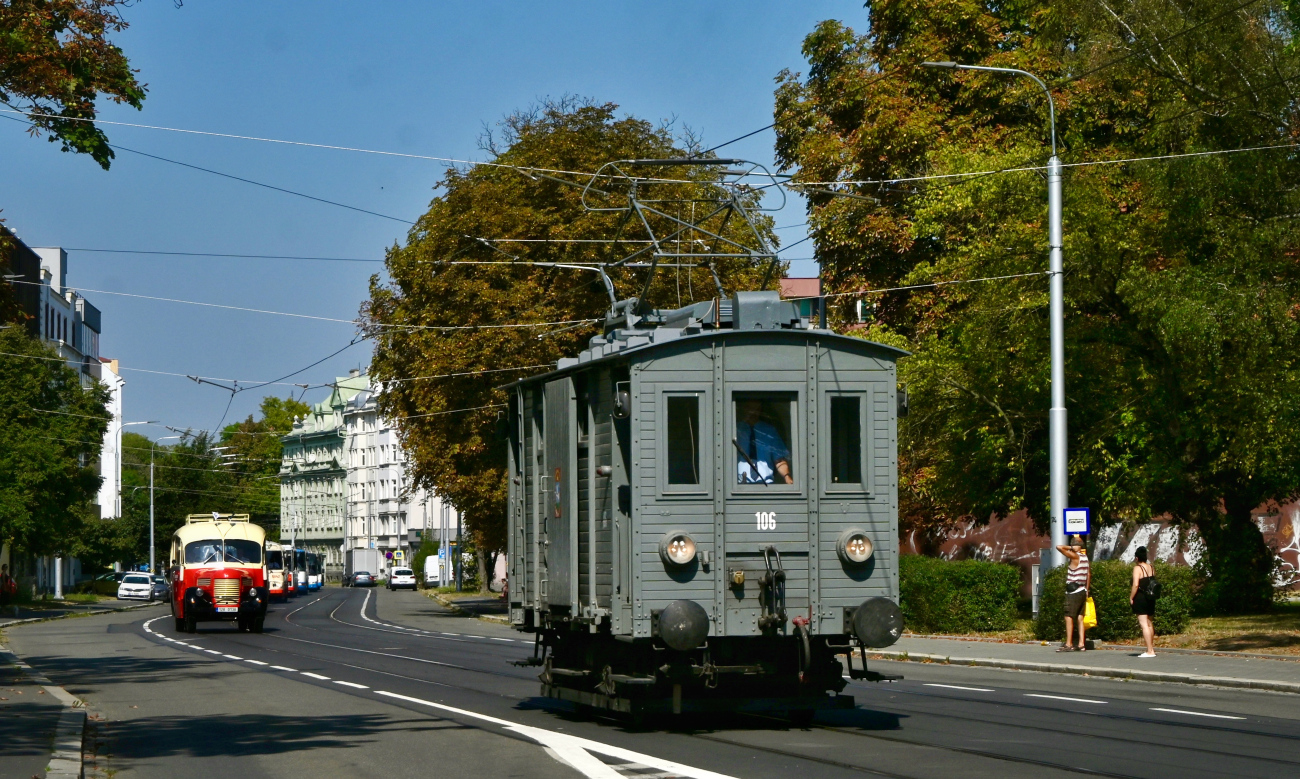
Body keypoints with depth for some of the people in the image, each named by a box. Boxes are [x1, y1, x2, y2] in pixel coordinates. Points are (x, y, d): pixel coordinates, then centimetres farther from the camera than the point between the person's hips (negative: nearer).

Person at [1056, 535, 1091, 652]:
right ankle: (1081, 644, 7)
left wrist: (1070, 548, -6)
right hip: (1082, 591, 8)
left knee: (1069, 618, -6)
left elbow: (1059, 547, -21)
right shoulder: (1085, 557, 11)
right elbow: (1089, 574, 17)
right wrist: (1087, 590, 22)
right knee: (1080, 618, 8)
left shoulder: (1075, 556, -13)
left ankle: (1068, 645, -9)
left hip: (1073, 592, -8)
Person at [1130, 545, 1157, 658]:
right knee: (1150, 624, 18)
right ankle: (1152, 648, 26)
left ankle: (1149, 651, -10)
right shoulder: (1152, 567, 7)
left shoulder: (1137, 568, -13)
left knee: (1144, 624, -7)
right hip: (1150, 599, 7)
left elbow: (1135, 584, -21)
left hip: (1140, 598, -7)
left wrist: (1131, 598, -12)